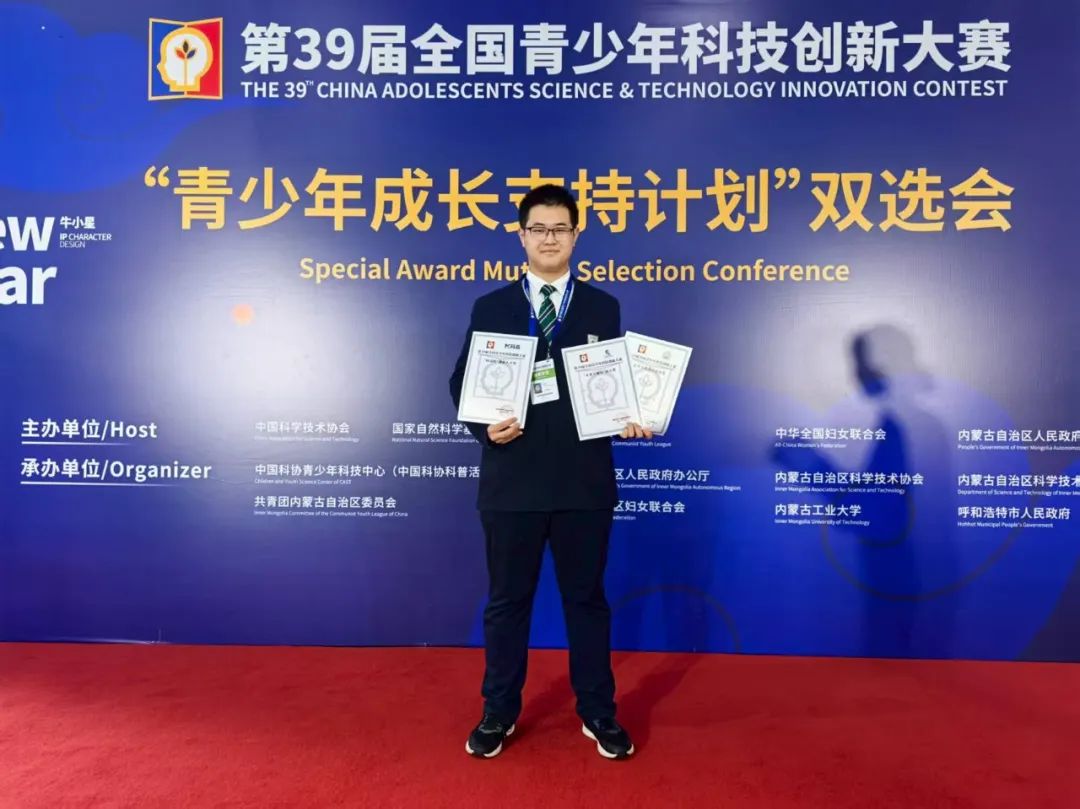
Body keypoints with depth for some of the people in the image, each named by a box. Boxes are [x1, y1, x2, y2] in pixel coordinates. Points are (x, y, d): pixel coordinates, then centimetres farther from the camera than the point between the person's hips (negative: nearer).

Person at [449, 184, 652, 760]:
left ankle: (597, 712, 29)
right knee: (507, 599, 12)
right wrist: (485, 426, -13)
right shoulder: (490, 308, 6)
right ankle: (499, 712, 30)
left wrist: (630, 419, -12)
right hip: (512, 479, 0)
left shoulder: (602, 307, 7)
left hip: (584, 480, 0)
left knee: (586, 597, 12)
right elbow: (462, 382, 4)